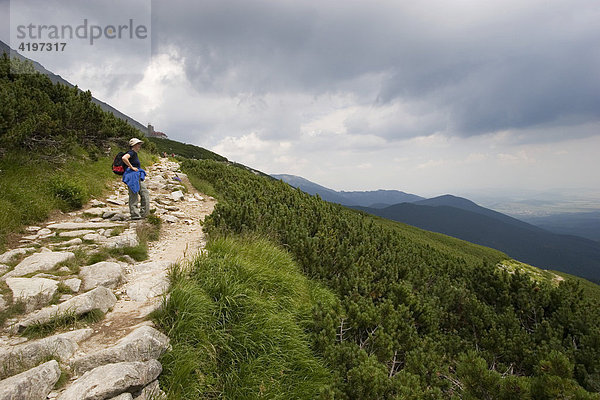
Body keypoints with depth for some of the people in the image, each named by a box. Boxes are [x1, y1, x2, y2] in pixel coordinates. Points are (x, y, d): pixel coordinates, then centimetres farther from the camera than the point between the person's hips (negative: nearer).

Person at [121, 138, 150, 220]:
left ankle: (143, 213, 12)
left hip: (137, 178, 10)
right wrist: (132, 167, -22)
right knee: (134, 196, -4)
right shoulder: (131, 152, -11)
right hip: (132, 176, -10)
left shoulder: (135, 153, 17)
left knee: (145, 193, 8)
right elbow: (124, 158, -30)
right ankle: (135, 214, 2)